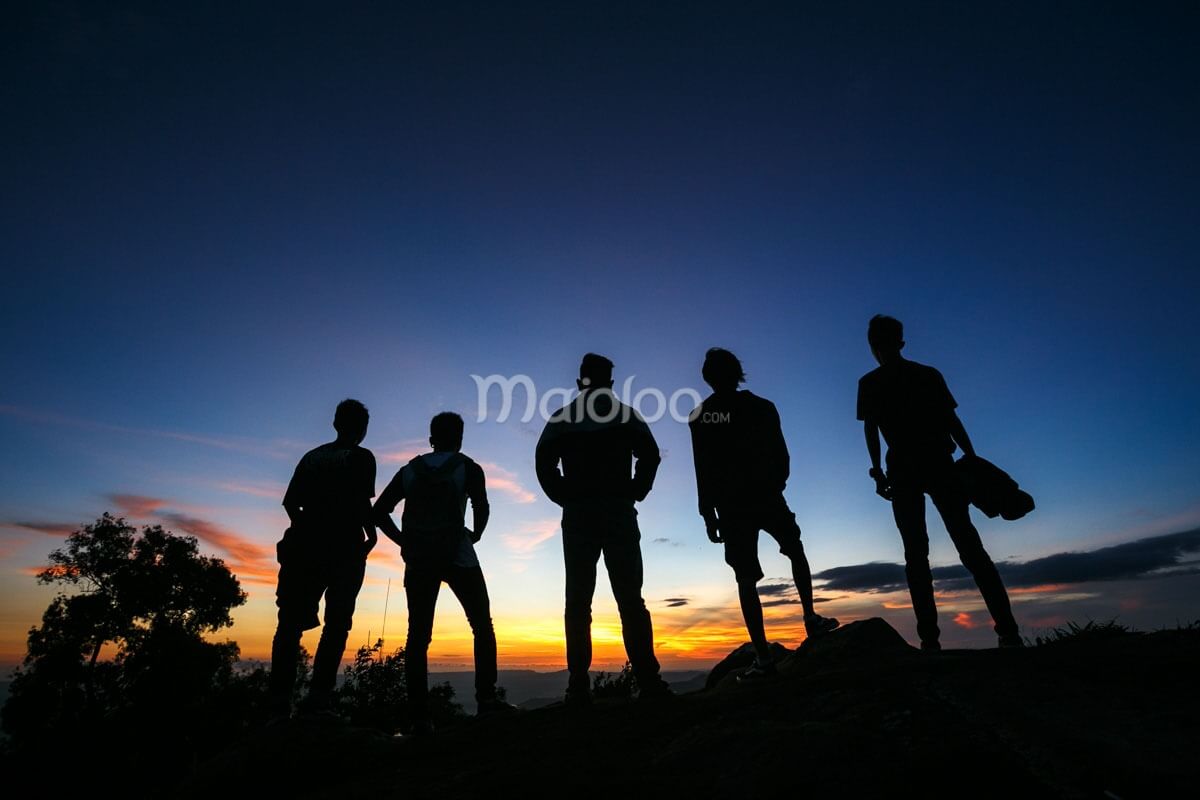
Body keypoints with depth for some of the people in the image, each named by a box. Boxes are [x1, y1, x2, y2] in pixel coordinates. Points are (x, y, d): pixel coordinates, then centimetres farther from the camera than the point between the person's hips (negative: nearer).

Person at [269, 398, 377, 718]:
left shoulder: (312, 456, 14)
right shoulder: (361, 457, -2)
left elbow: (290, 503, 10)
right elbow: (361, 502, -13)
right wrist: (371, 536, 1)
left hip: (305, 548, 5)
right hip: (344, 550, -5)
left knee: (290, 623, 8)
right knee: (337, 624, 2)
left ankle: (280, 702, 5)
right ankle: (317, 698, -5)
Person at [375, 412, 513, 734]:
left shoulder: (409, 470, 14)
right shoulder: (467, 468, 3)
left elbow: (379, 511, 8)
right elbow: (481, 507, -12)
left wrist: (404, 541, 9)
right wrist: (476, 535, 4)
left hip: (418, 560, 4)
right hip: (458, 556, -3)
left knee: (418, 635, 6)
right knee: (482, 625, 8)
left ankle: (419, 715, 4)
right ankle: (486, 698, 0)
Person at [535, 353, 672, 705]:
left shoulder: (561, 418, 8)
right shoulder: (626, 415, 7)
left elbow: (544, 463, -3)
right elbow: (650, 456, -5)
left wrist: (565, 498, 5)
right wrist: (634, 494, 4)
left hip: (577, 517, 1)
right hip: (619, 514, 0)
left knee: (578, 603, 4)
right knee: (631, 599, 2)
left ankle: (579, 686, 3)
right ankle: (648, 680, -2)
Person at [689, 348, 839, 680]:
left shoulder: (699, 417, -2)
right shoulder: (761, 407, -1)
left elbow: (703, 471, -5)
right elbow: (781, 456, 0)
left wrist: (708, 514, 0)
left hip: (730, 506, 0)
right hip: (766, 497, 1)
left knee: (746, 580, 4)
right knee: (796, 552, 27)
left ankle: (763, 657, 2)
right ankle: (811, 617, 23)